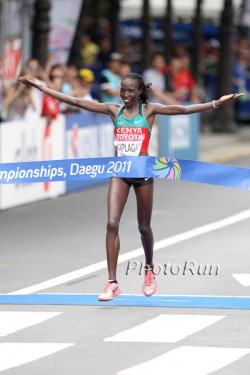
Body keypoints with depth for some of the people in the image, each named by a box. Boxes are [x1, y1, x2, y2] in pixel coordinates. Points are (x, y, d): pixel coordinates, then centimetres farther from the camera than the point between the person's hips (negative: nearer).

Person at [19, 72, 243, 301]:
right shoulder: (114, 110, 4)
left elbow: (182, 110, -10)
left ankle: (149, 269, 39)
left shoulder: (149, 110, 0)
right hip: (119, 173, 1)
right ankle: (112, 282, -12)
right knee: (112, 224, -12)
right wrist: (41, 88, -3)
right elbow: (77, 102, 2)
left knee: (144, 227, 10)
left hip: (143, 172, -1)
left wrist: (216, 103, -20)